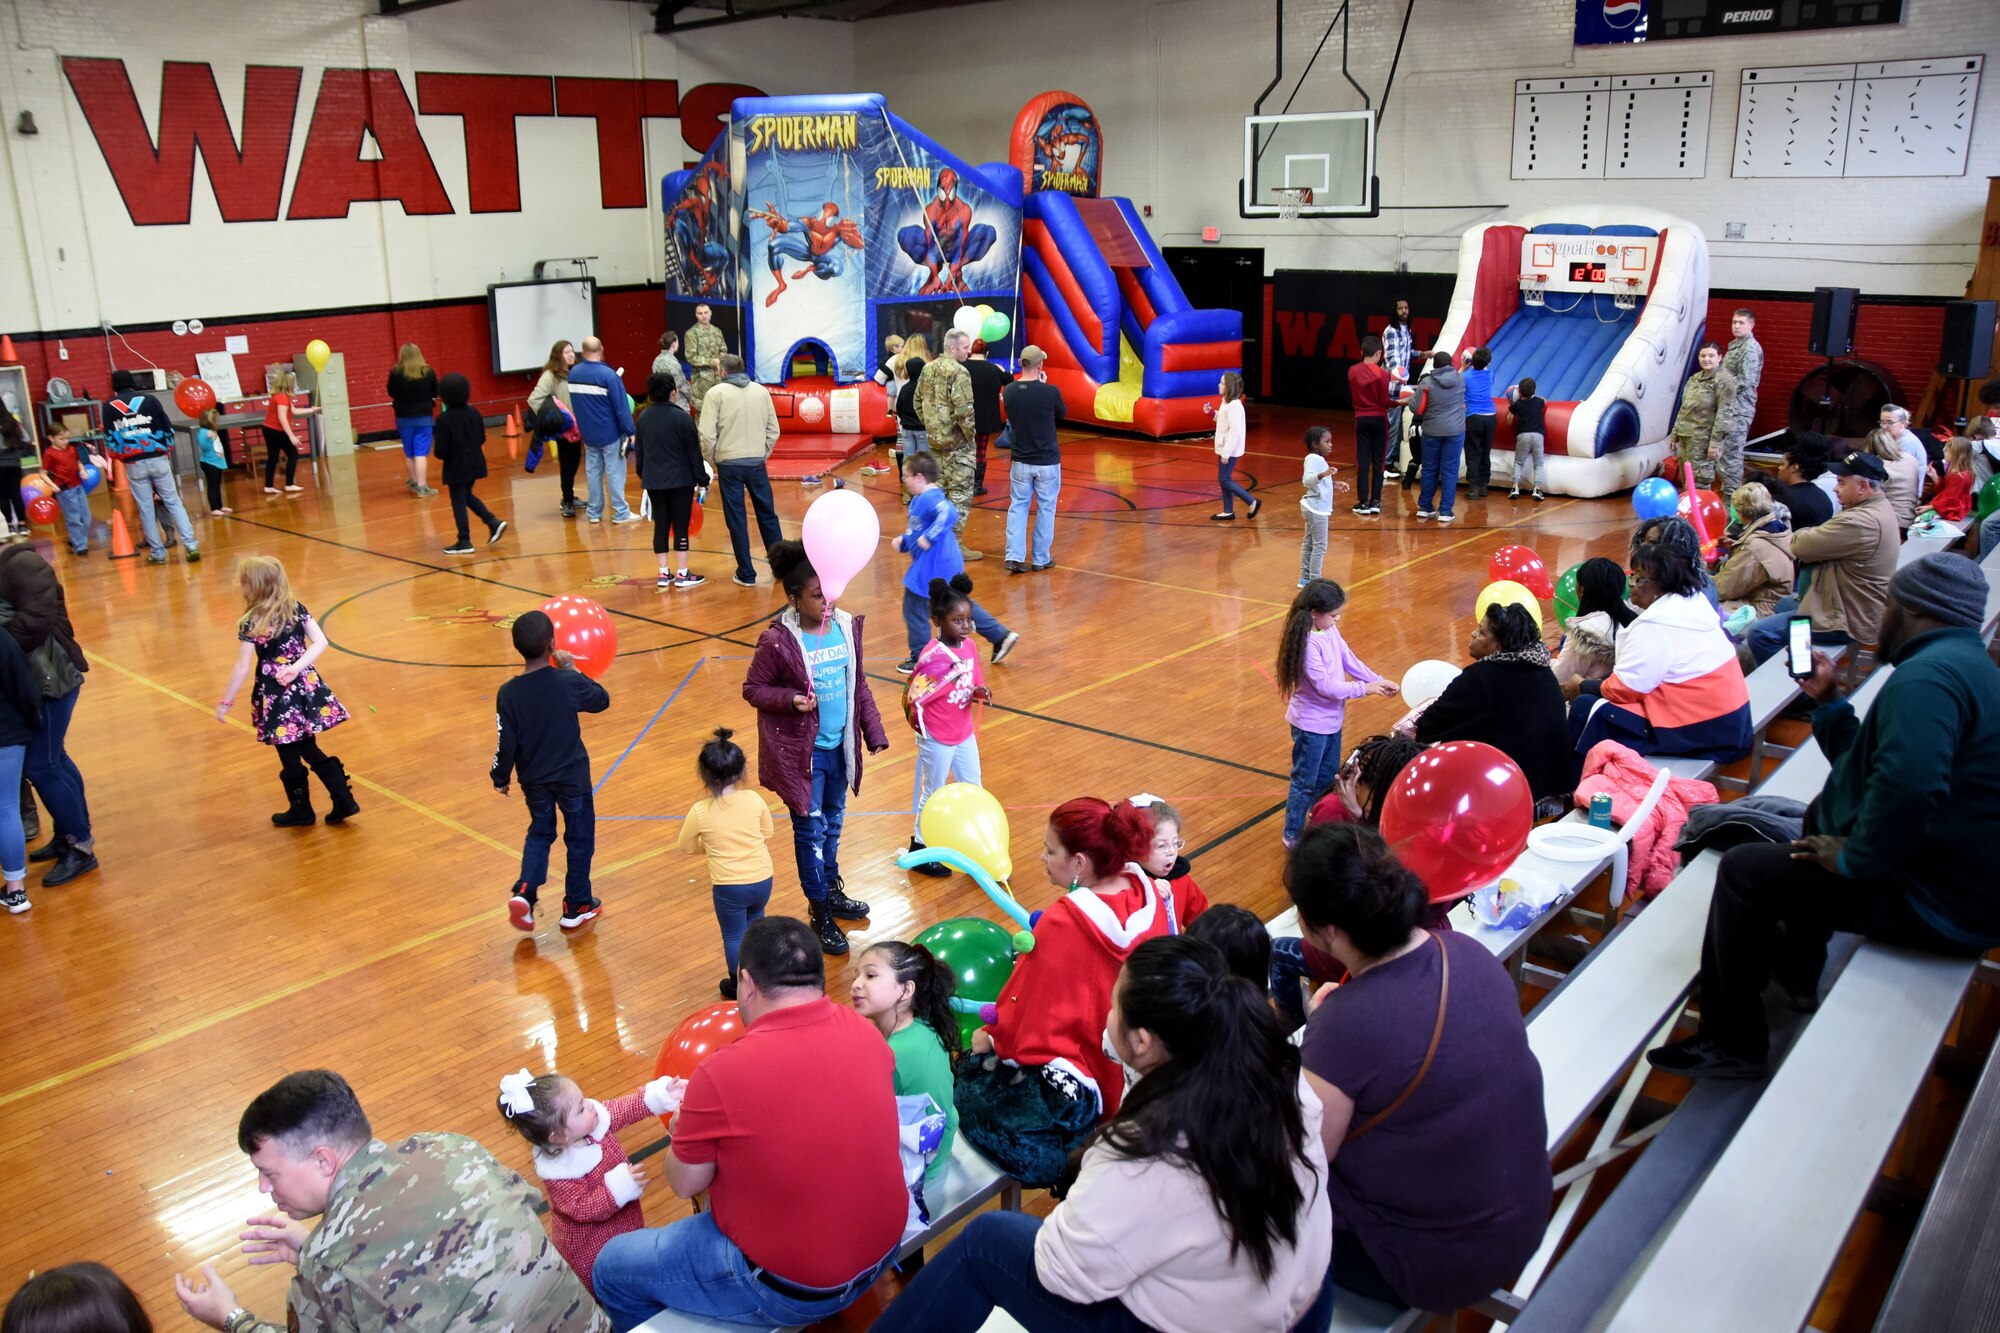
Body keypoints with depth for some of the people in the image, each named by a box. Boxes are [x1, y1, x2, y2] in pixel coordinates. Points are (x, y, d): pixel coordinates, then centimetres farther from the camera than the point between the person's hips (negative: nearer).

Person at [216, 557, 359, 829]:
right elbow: (321, 643, -7)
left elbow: (242, 669, -11)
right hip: (305, 689, 5)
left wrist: (225, 703, -1)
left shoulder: (250, 624, -15)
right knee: (310, 750, 18)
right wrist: (296, 668, -13)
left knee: (290, 757, 10)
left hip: (277, 696, -5)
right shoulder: (297, 608, -1)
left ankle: (301, 810, 24)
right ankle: (344, 799, 14)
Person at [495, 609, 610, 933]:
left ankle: (524, 891, 4)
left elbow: (506, 743, -8)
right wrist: (572, 669, 6)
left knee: (539, 834, 24)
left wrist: (501, 778, 8)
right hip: (572, 776, -2)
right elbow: (603, 700, 0)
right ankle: (577, 907, 24)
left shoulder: (508, 694, -14)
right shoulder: (569, 683, -19)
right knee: (580, 839, 15)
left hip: (534, 780, 2)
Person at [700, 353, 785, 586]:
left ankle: (746, 574, 8)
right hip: (756, 463, 3)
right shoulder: (761, 391, 6)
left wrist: (709, 463, 3)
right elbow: (773, 431, 7)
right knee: (767, 514, 15)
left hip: (729, 464, -3)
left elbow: (707, 435, -10)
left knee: (737, 520, 4)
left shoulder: (716, 393, -5)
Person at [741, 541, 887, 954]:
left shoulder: (847, 626, -3)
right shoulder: (777, 641, -18)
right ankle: (821, 913, 18)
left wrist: (874, 731, 6)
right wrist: (790, 699, -25)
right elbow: (752, 688, -8)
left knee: (833, 822, 20)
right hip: (801, 751, -5)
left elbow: (859, 684, 7)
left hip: (840, 746, 5)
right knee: (811, 830, 4)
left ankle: (832, 891, 40)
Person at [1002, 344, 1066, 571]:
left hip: (1020, 461, 3)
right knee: (1046, 509, 10)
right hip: (1048, 462, -3)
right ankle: (1040, 559, 15)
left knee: (1017, 507, 11)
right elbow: (1062, 414, 4)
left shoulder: (1008, 392, -6)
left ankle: (1015, 556, 0)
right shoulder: (1050, 392, -15)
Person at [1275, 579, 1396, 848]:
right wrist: (1363, 688, -21)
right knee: (1305, 783, 5)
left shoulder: (1331, 632, -2)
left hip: (1332, 719, 9)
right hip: (1311, 723, -9)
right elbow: (1325, 685, -28)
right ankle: (1293, 836, 19)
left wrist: (1378, 681, -4)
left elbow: (1349, 660, 5)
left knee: (1328, 777, 22)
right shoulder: (1308, 643, -28)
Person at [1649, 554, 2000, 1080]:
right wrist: (1828, 701, 19)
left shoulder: (1926, 675, -24)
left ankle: (1731, 1043, 6)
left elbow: (1908, 785, -39)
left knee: (1744, 870, -8)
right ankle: (1795, 975, 40)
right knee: (1823, 815, 32)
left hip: (1936, 905, -11)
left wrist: (1853, 858, -25)